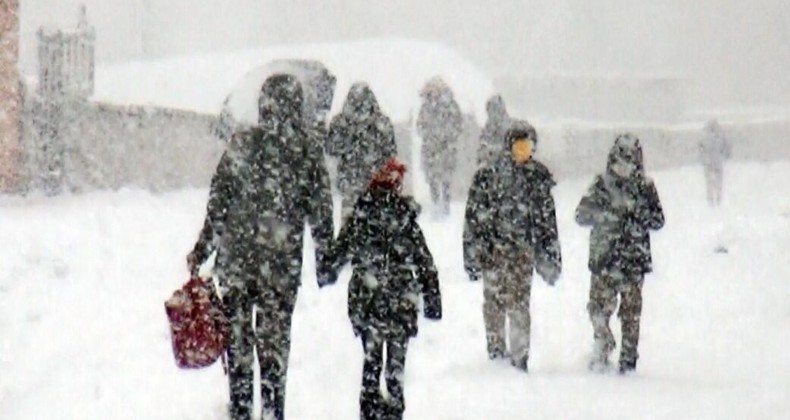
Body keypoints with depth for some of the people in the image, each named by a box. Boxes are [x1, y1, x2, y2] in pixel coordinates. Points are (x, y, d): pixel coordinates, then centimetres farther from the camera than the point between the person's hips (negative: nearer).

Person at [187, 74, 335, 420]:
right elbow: (321, 212, 1)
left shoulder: (242, 144, -4)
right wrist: (324, 261, 11)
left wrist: (202, 248, 6)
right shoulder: (308, 152, -2)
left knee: (237, 336, 9)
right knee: (275, 338, 8)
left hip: (236, 257, 0)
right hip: (283, 262, 0)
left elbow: (218, 202, -2)